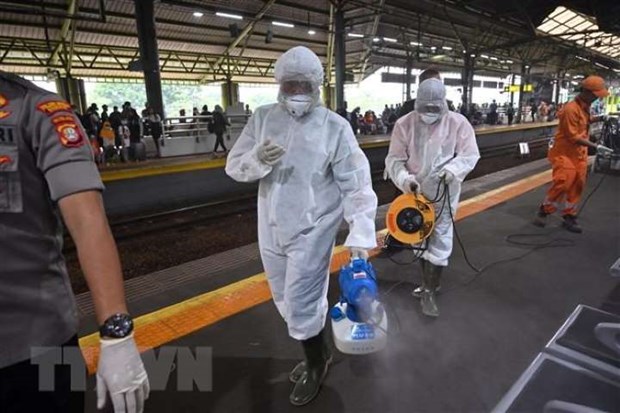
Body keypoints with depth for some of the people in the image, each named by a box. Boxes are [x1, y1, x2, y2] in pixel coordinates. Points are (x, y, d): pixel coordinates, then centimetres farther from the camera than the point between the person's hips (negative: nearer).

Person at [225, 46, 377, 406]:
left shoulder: (335, 126, -11)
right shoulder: (263, 118, 1)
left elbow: (356, 184, -12)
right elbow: (234, 167, 0)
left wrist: (360, 233, -20)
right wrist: (258, 159, -22)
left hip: (312, 231, -5)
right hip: (272, 230, 6)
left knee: (301, 306, 2)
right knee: (289, 303, 20)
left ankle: (316, 366, 33)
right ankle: (319, 354, 46)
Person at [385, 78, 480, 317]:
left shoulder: (458, 123, -9)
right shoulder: (405, 124, -9)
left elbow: (470, 155, -6)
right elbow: (394, 159, -9)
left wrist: (452, 169, -25)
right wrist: (405, 179, -27)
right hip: (416, 193, 2)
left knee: (440, 241, 0)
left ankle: (429, 292, 12)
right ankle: (428, 283, 38)